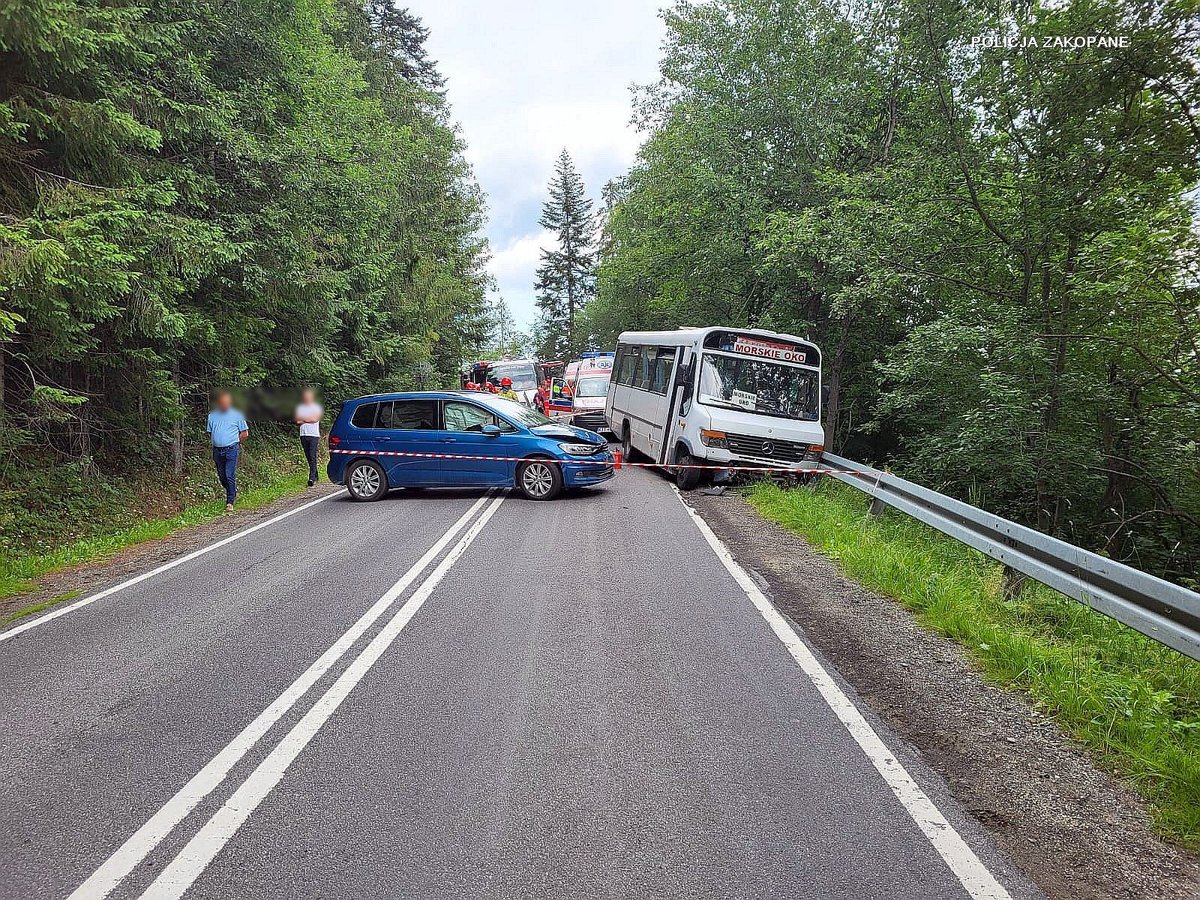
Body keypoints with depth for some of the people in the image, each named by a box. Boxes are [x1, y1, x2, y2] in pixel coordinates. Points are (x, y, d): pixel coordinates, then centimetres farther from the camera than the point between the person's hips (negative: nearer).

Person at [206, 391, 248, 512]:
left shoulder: (236, 415, 1)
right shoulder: (212, 416, 11)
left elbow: (244, 433, 6)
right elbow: (210, 433, 20)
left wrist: (234, 441, 5)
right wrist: (217, 441, 9)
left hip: (231, 450, -4)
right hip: (217, 450, 4)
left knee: (230, 476, -10)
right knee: (222, 477, 12)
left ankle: (230, 502, -6)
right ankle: (233, 493, 36)